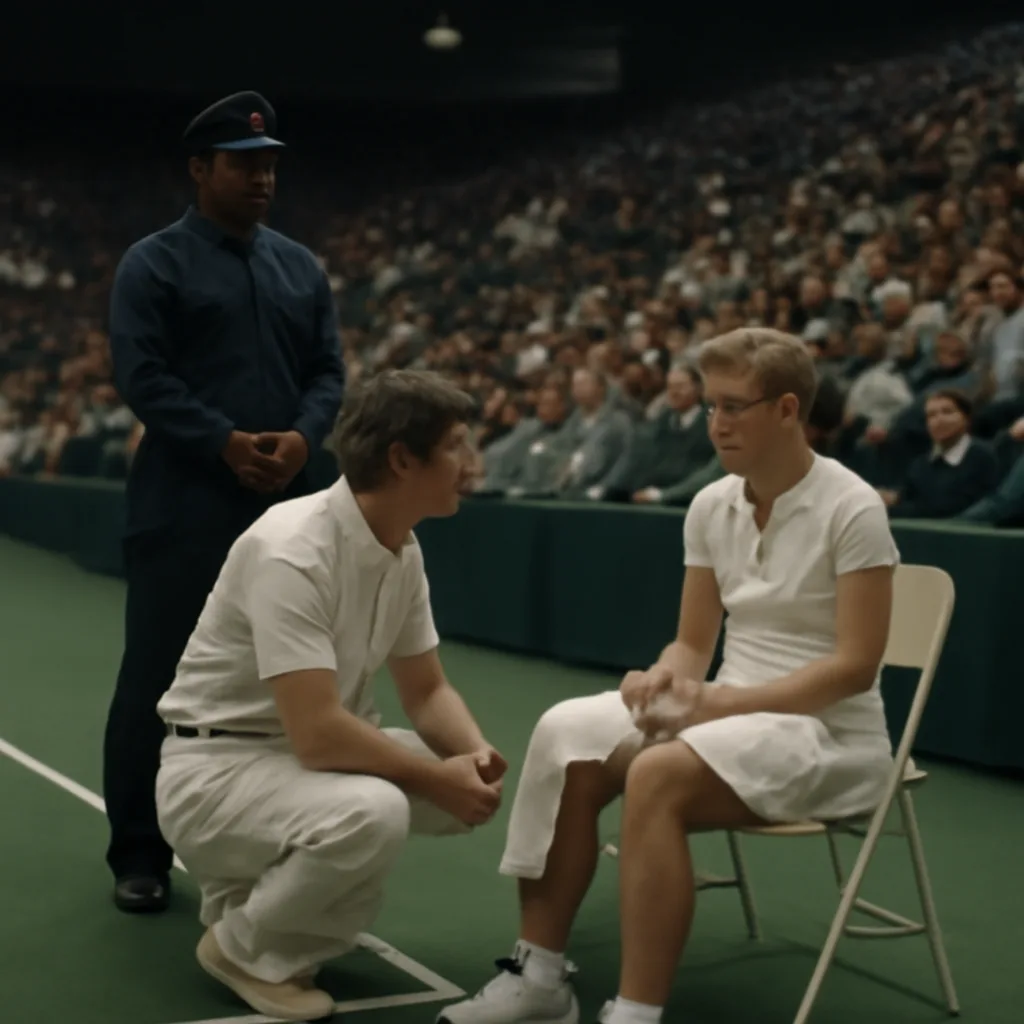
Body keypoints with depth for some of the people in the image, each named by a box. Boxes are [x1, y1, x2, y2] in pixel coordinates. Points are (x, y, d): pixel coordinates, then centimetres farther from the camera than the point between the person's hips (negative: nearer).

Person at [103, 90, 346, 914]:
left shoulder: (301, 268, 16)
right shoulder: (153, 264, -1)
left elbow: (329, 372, 12)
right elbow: (142, 375, -10)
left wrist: (302, 437, -8)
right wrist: (226, 445, -17)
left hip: (284, 507, 5)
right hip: (184, 509, -5)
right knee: (159, 682, -1)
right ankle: (140, 854, 10)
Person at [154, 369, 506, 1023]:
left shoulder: (403, 550, 1)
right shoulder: (293, 551, -26)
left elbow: (426, 691, 8)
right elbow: (317, 733, -31)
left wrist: (475, 752, -13)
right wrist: (436, 777, -21)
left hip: (309, 749, 9)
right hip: (219, 766, -9)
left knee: (470, 782, -5)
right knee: (371, 811, -34)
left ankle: (269, 885, 11)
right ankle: (247, 947, -5)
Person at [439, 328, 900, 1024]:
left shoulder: (851, 509, -14)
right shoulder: (711, 505, 5)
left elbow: (855, 666, -17)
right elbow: (693, 643, 10)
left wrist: (719, 701, -22)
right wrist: (667, 678, -14)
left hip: (828, 731, -6)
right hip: (732, 710, 6)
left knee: (659, 775, -34)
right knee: (566, 736, -17)